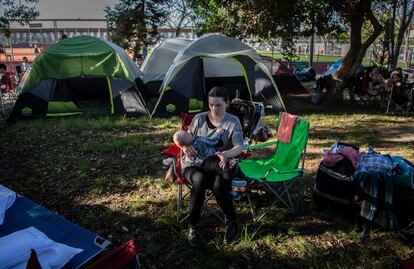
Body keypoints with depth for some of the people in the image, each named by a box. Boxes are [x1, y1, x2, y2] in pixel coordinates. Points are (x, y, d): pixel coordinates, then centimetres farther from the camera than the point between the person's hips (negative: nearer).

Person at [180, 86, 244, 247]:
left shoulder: (233, 122, -1)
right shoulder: (199, 119, 2)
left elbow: (239, 147, -14)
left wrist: (226, 154, -39)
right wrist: (186, 147, -20)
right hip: (194, 165, 1)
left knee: (218, 185, -35)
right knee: (200, 180, -36)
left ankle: (232, 222, -6)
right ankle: (192, 226, -18)